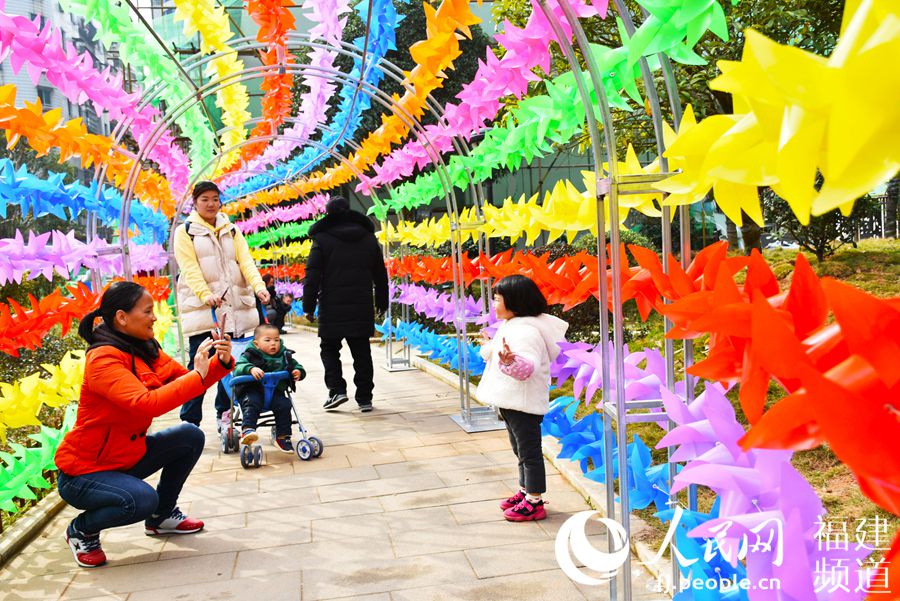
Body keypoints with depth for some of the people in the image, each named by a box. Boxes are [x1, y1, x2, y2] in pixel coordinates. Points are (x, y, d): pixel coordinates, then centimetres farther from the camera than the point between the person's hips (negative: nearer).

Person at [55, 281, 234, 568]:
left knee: (190, 436, -1)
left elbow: (187, 382, 1)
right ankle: (81, 531, 2)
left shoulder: (146, 350, -1)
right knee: (142, 499, -31)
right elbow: (147, 403, -40)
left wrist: (221, 362, -17)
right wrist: (197, 375, -34)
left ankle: (161, 516, 18)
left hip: (125, 456, 9)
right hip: (83, 471, -8)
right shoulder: (103, 360, -26)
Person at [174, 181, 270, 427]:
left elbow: (245, 261, 3)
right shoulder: (185, 232, 6)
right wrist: (205, 295, -25)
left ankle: (224, 414, 21)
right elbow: (190, 268, -7)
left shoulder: (232, 231, 17)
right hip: (201, 306, -4)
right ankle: (190, 422, -1)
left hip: (234, 306, 4)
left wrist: (259, 286, -15)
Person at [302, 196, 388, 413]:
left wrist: (308, 306, -2)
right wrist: (381, 303, 22)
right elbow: (380, 274, 15)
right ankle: (364, 398, 9)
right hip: (362, 308, 3)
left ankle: (337, 389, -3)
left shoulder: (322, 239, -3)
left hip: (332, 308, -3)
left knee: (329, 348, 11)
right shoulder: (368, 237, 10)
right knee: (361, 351, 8)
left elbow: (313, 275, -7)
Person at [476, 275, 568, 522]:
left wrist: (510, 360, -49)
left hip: (524, 403, -11)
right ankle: (525, 492, 34)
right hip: (511, 402, 11)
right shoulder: (510, 326, 11)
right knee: (521, 450, 21)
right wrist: (490, 347, 38)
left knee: (529, 451, -1)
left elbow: (528, 367, -32)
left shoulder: (526, 331, -22)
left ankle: (534, 502, 7)